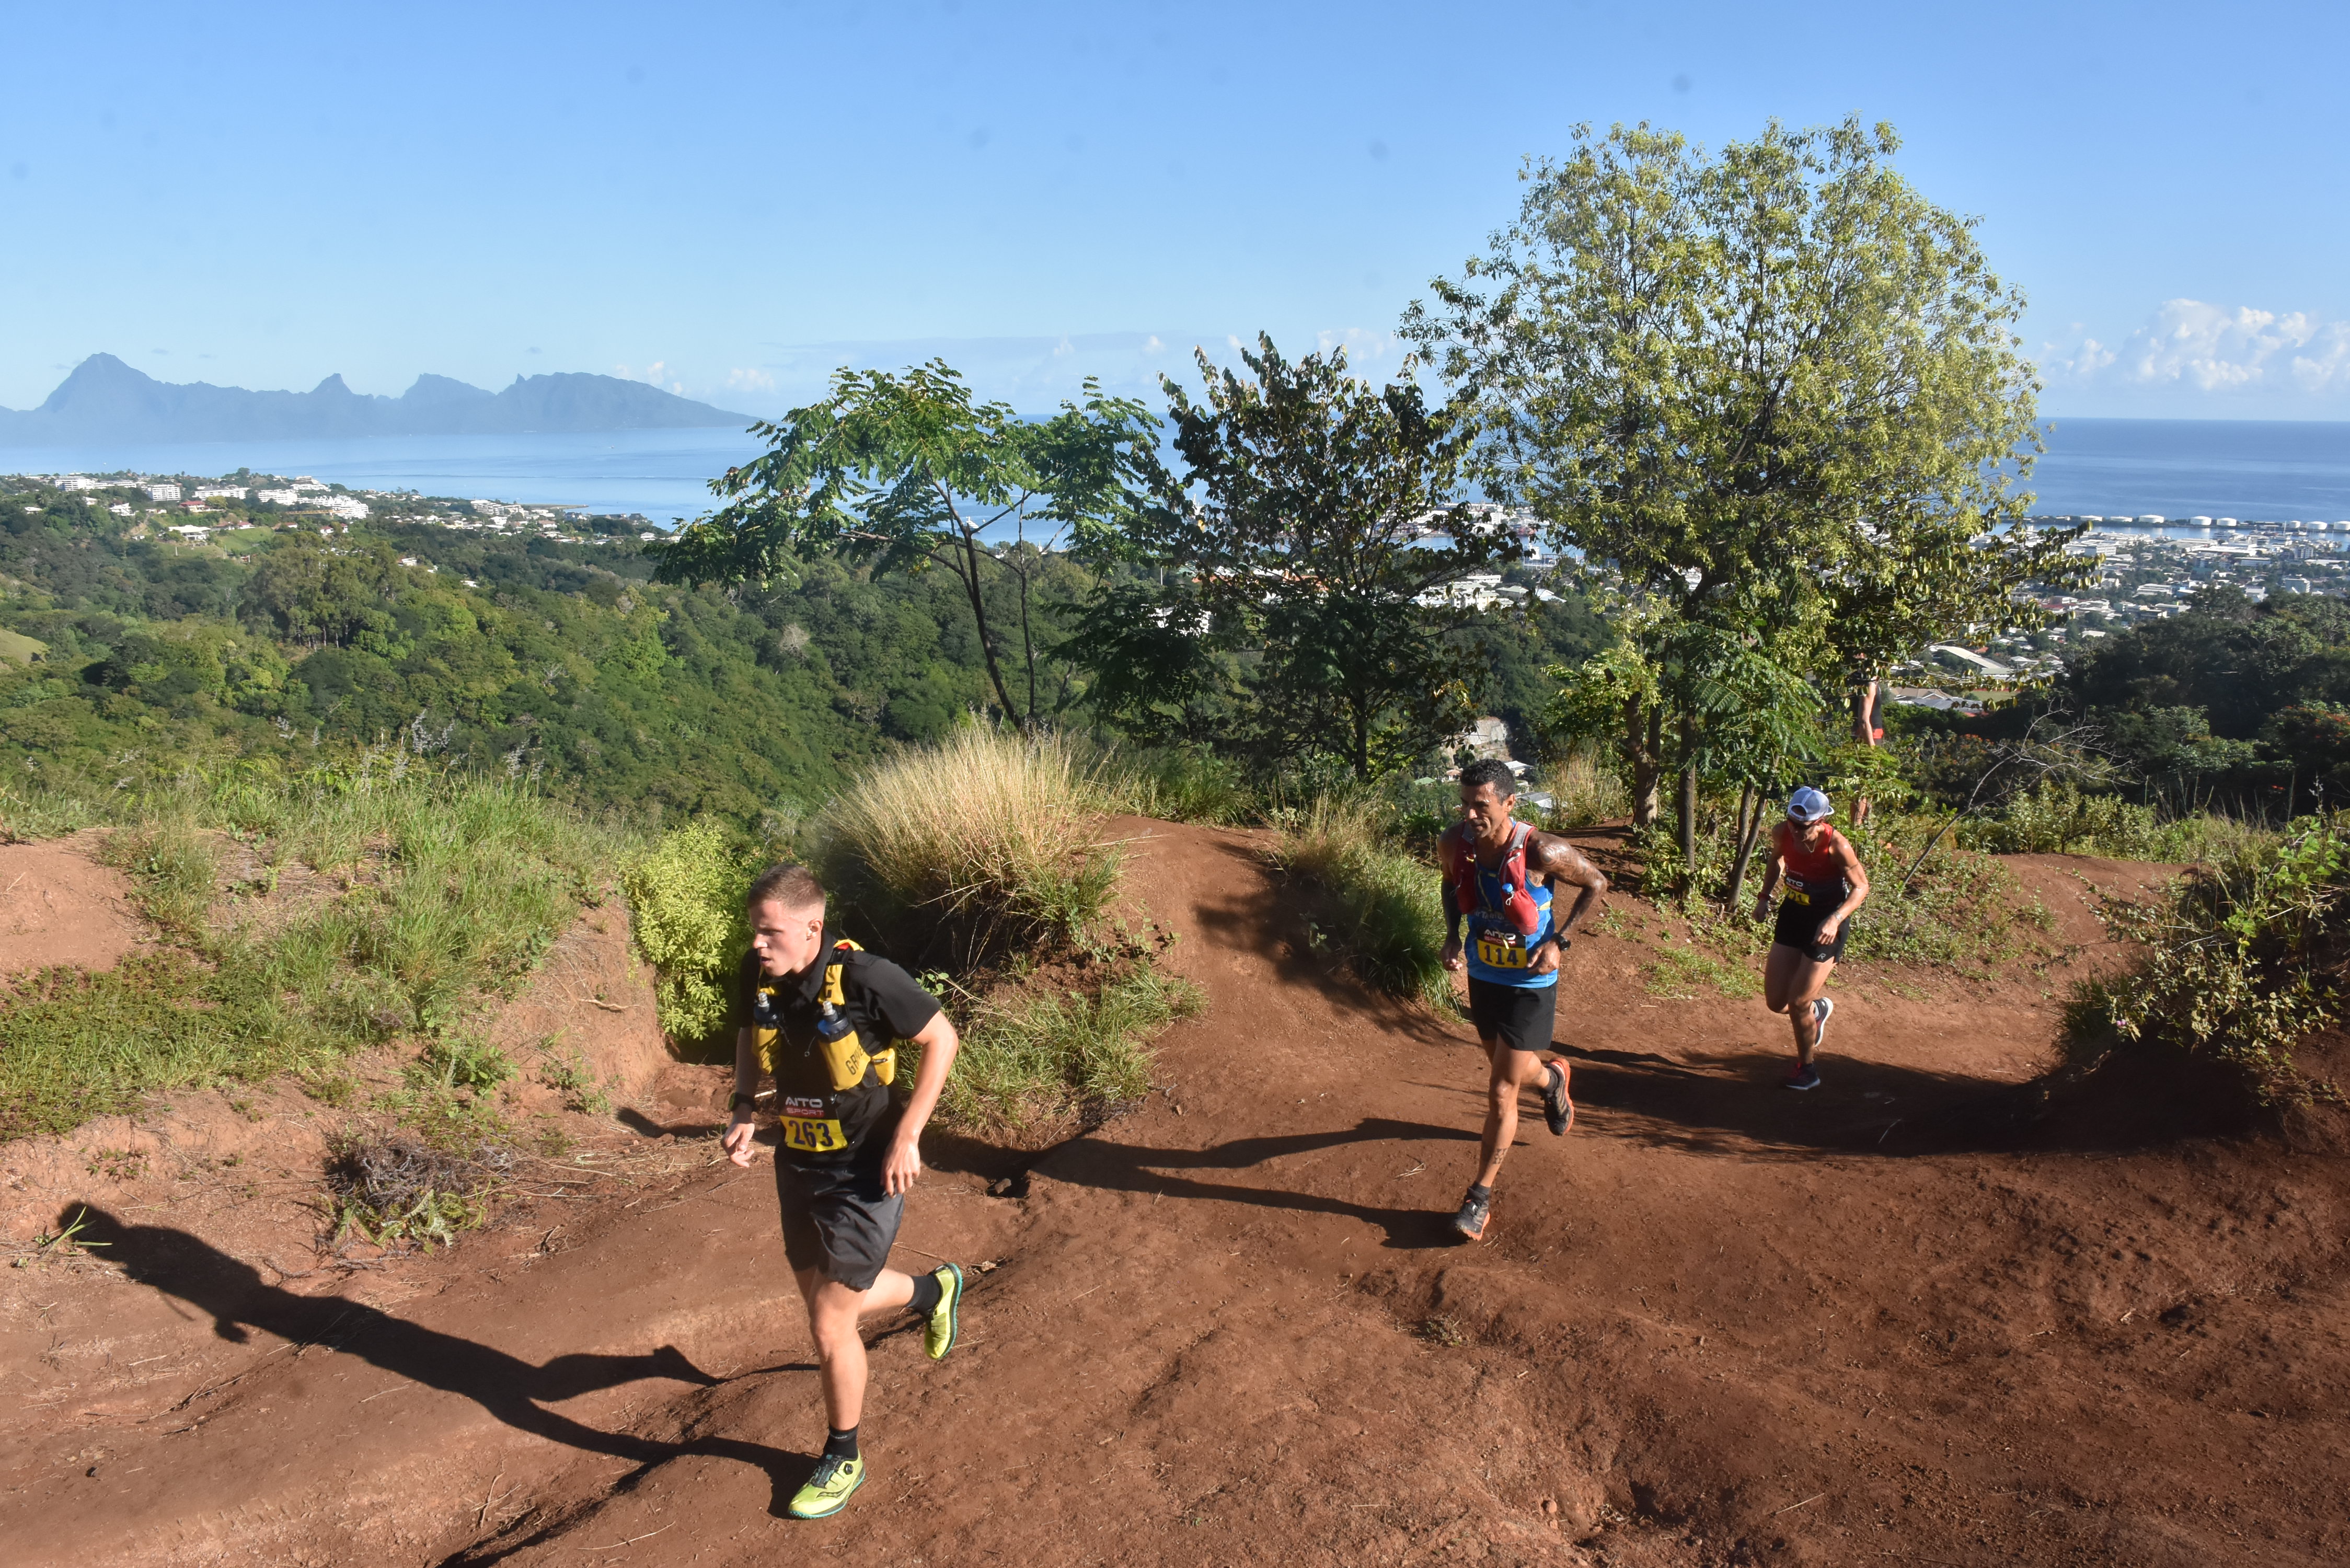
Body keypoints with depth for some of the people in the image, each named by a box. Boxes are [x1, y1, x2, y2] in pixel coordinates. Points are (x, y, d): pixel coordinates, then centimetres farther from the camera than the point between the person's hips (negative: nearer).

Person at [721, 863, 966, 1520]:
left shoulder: (865, 978, -28)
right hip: (797, 1164, 7)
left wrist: (907, 1137, -19)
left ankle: (843, 1458, 23)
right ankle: (933, 1291, 50)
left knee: (830, 1323, -2)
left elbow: (942, 1039, -16)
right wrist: (744, 1107, -4)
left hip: (865, 1174, -7)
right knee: (820, 1296, 22)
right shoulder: (756, 973, -11)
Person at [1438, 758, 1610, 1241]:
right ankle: (1552, 1080, 62)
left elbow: (1596, 883, -11)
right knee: (1512, 1070, 26)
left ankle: (1481, 1194, 14)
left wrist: (1558, 942, -18)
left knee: (1501, 1093, -2)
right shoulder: (1453, 843, -15)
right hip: (1483, 977, 5)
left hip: (1529, 984, -5)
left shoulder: (1541, 852, -28)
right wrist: (1452, 934, -6)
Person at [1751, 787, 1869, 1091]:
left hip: (1826, 923, -5)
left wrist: (1835, 920, -30)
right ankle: (1819, 1008, 40)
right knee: (1776, 1002, 6)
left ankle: (1806, 1068, 19)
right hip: (1794, 914, 5)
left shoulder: (1836, 845, -28)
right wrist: (1764, 897, 4)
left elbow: (1861, 886, -16)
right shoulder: (1782, 833, -14)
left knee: (1798, 1003, -5)